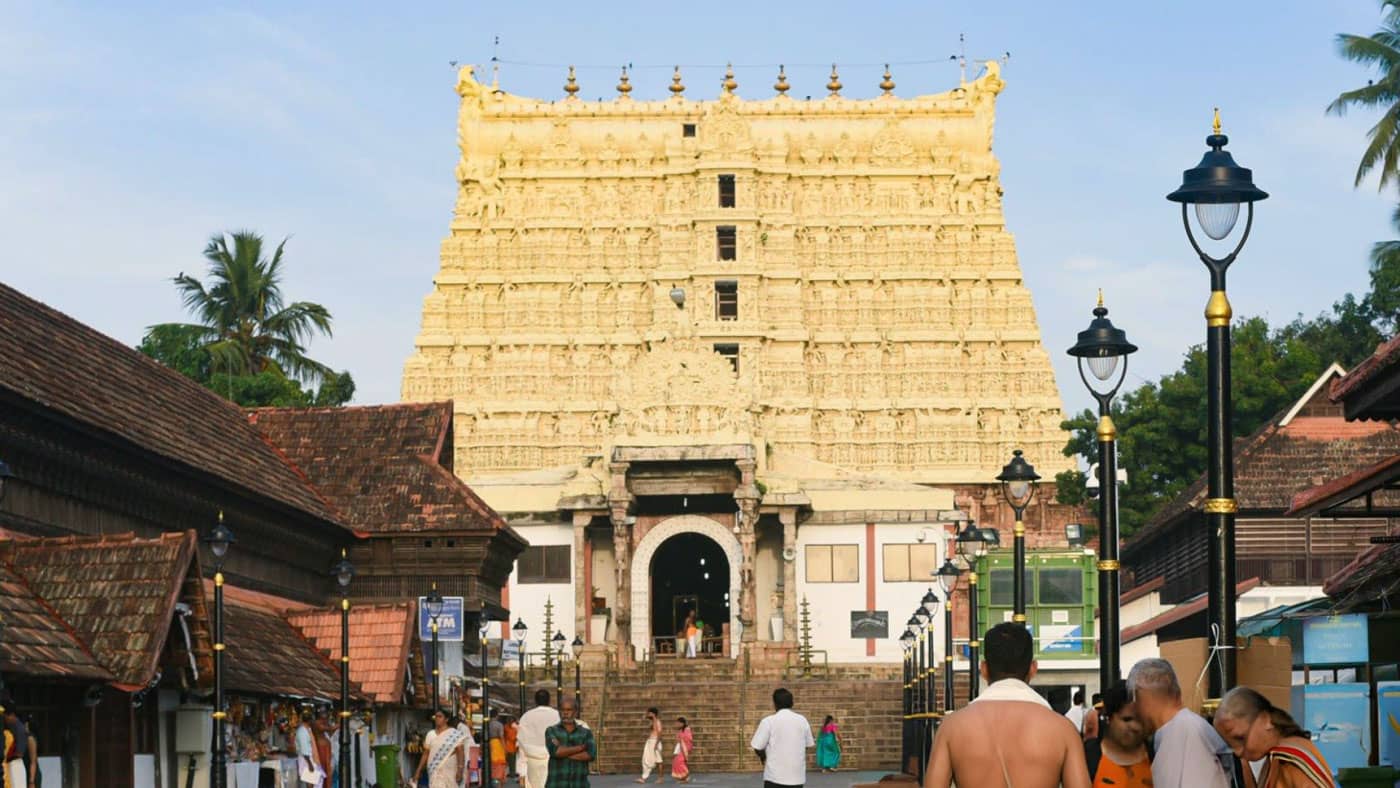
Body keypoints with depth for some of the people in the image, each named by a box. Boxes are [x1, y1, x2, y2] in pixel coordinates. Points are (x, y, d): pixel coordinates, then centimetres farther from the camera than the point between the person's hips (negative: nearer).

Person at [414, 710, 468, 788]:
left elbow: (460, 753, -8)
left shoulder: (454, 734, -3)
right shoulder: (430, 735, 11)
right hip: (435, 772, 4)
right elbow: (425, 754, 14)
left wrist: (460, 770, -17)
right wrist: (418, 772, 11)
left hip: (449, 773, -4)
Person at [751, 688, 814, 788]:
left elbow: (757, 747, -7)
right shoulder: (802, 720, 4)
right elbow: (809, 745, 12)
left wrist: (763, 757, 15)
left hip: (775, 776, -4)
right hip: (797, 776, 4)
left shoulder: (768, 721, -8)